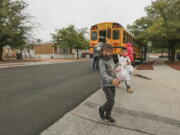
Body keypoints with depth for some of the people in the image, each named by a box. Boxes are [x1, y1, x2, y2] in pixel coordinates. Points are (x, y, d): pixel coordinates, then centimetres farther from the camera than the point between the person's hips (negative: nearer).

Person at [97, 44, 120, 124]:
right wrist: (111, 80, -48)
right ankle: (101, 109, 20)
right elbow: (104, 74, -33)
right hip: (106, 84, -7)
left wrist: (116, 79, 22)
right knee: (111, 101, -9)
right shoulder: (102, 62, -19)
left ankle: (108, 116, 30)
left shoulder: (111, 60, 6)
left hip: (112, 84, 7)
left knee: (111, 101, 13)